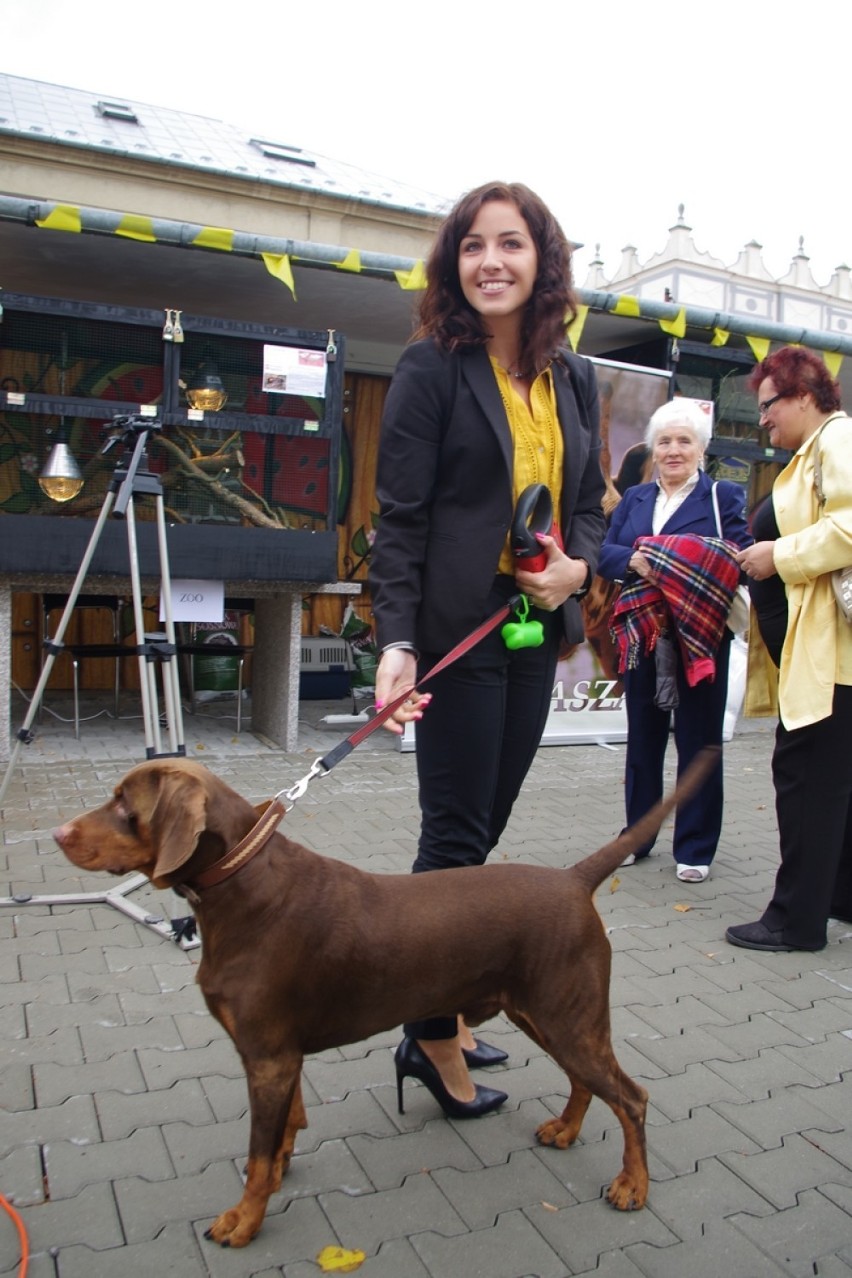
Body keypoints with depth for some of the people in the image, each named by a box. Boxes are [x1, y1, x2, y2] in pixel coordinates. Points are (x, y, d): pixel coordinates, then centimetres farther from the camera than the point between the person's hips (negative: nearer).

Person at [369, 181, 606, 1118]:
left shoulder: (572, 379, 12)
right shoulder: (433, 367, -6)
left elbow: (588, 502, 17)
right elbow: (400, 519, -11)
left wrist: (577, 565, -5)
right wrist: (396, 643, -22)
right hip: (456, 629, -6)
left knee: (481, 829, 12)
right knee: (457, 835, -1)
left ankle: (440, 1006, 29)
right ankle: (433, 1037, 17)